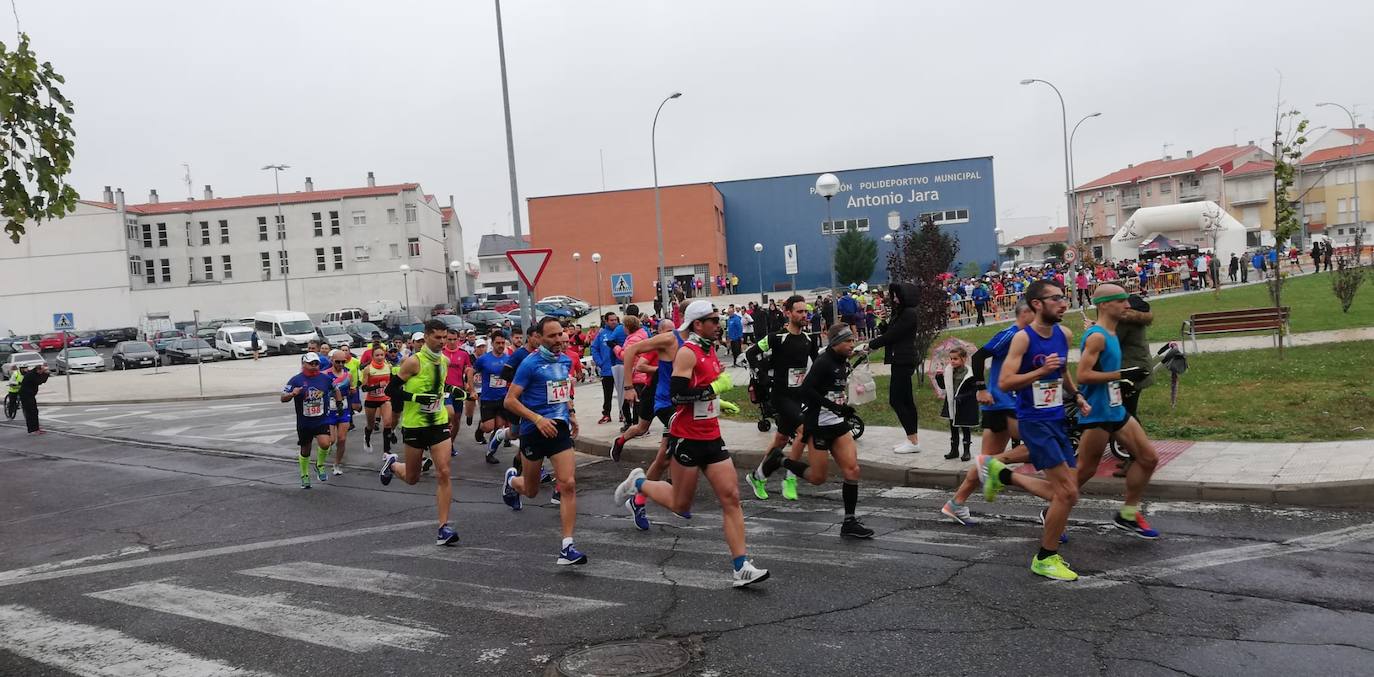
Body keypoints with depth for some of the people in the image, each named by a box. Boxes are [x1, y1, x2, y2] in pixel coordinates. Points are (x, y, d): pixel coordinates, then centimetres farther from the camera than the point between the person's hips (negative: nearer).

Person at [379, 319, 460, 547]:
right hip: (414, 424, -4)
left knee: (443, 473, -9)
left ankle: (443, 527, -5)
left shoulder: (445, 361, 5)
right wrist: (416, 397, -21)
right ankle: (392, 464, 48)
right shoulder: (414, 361, -14)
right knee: (412, 478, 12)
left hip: (439, 423, 4)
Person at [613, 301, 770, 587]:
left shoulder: (709, 351, 12)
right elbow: (678, 395, -24)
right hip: (688, 437, -8)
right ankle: (637, 483, 32)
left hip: (711, 437, 8)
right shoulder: (687, 352, -15)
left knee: (731, 497, -2)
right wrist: (715, 388, -22)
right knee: (680, 504, 6)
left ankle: (741, 568, -1)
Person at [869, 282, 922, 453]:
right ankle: (912, 440, 16)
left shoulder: (909, 314, -14)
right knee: (906, 400, 11)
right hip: (901, 360, 10)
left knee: (896, 400, -9)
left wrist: (870, 345, -8)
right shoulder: (901, 312, 17)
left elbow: (891, 335, -16)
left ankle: (913, 441, -7)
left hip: (903, 361, -10)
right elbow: (891, 333, 16)